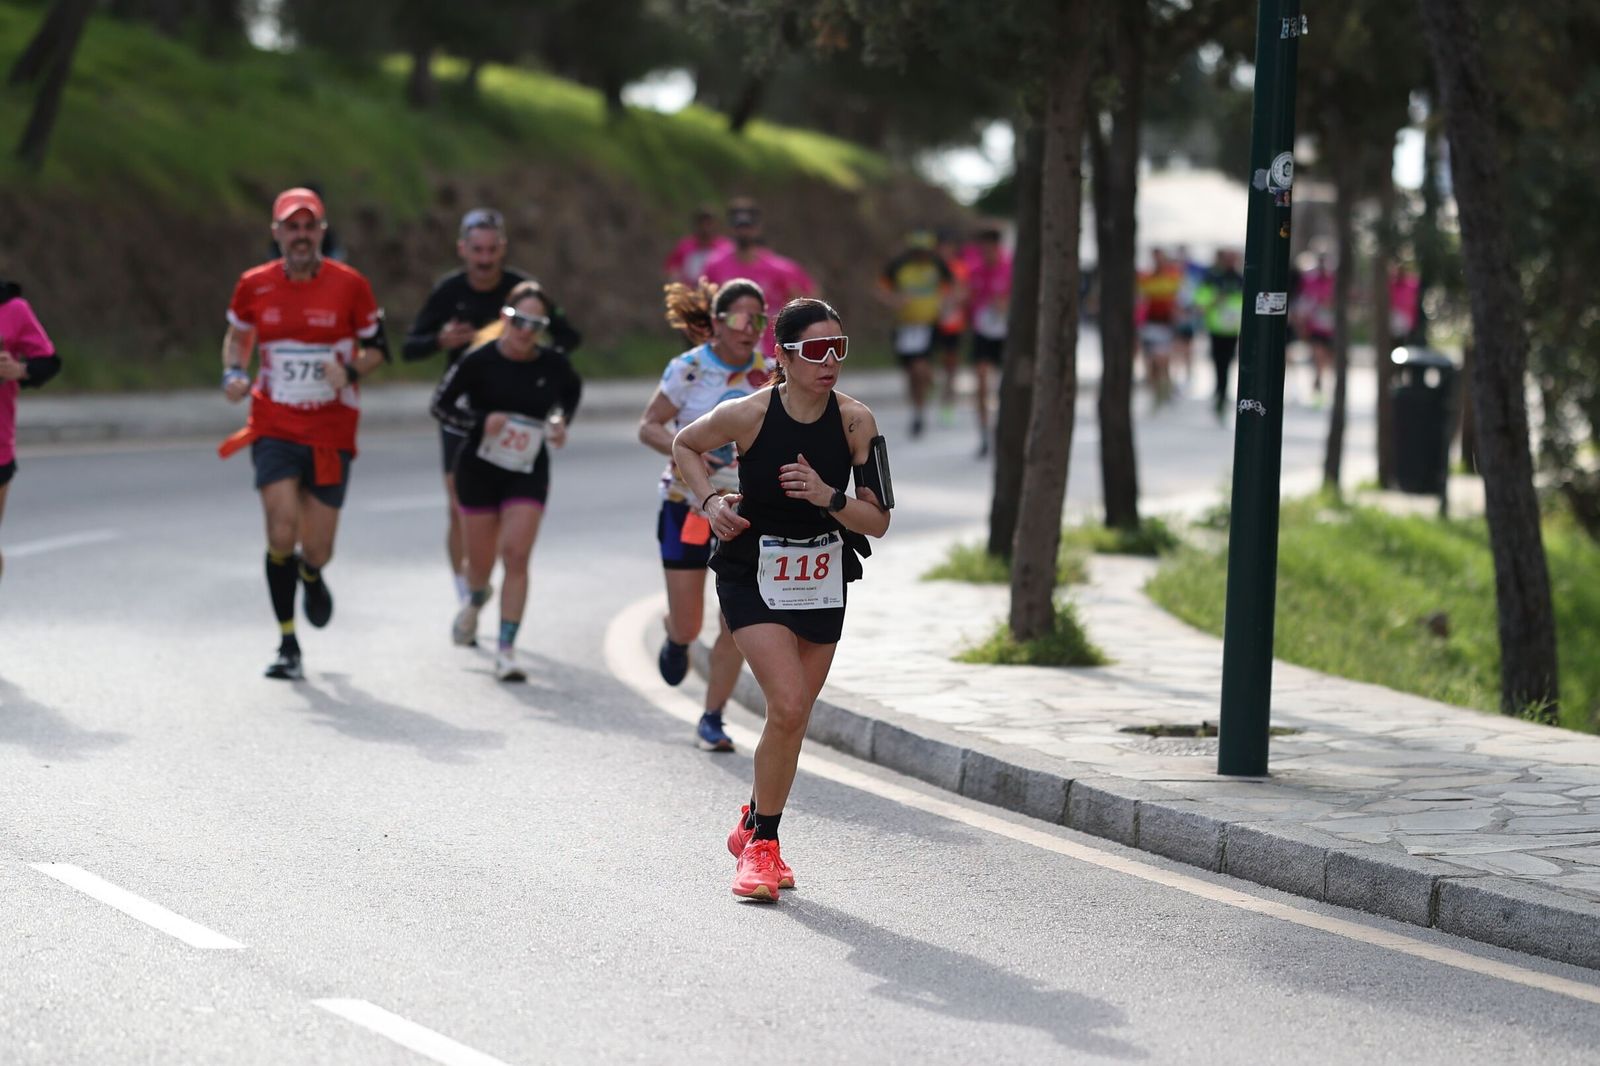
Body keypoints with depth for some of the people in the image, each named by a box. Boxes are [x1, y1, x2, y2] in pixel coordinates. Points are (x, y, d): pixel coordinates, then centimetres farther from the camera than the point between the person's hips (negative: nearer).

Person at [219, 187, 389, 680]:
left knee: (316, 549, 1)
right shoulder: (254, 285, 0)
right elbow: (237, 336, 17)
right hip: (274, 428, 0)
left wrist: (350, 371, -17)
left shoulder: (349, 285, -5)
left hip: (330, 434, 0)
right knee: (281, 534, -15)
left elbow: (377, 348, 4)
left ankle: (311, 575, 42)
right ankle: (288, 646, -1)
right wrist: (233, 373, -3)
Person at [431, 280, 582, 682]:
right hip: (479, 469, -1)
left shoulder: (553, 364, -5)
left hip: (529, 473, 1)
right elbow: (441, 404, -6)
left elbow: (573, 390, 17)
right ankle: (474, 604, 47)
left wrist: (561, 421, -1)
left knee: (516, 555, -12)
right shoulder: (479, 361, -13)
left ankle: (506, 650, -10)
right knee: (481, 559, 10)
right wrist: (480, 422, -22)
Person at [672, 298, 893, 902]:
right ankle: (763, 845, -2)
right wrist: (710, 501, -10)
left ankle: (753, 829, 35)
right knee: (789, 707, -18)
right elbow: (684, 445, 4)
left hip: (823, 579, 4)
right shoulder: (747, 415, -18)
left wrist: (829, 498, -25)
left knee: (792, 719, 12)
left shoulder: (855, 422, -11)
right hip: (752, 575, -4)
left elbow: (878, 522, -8)